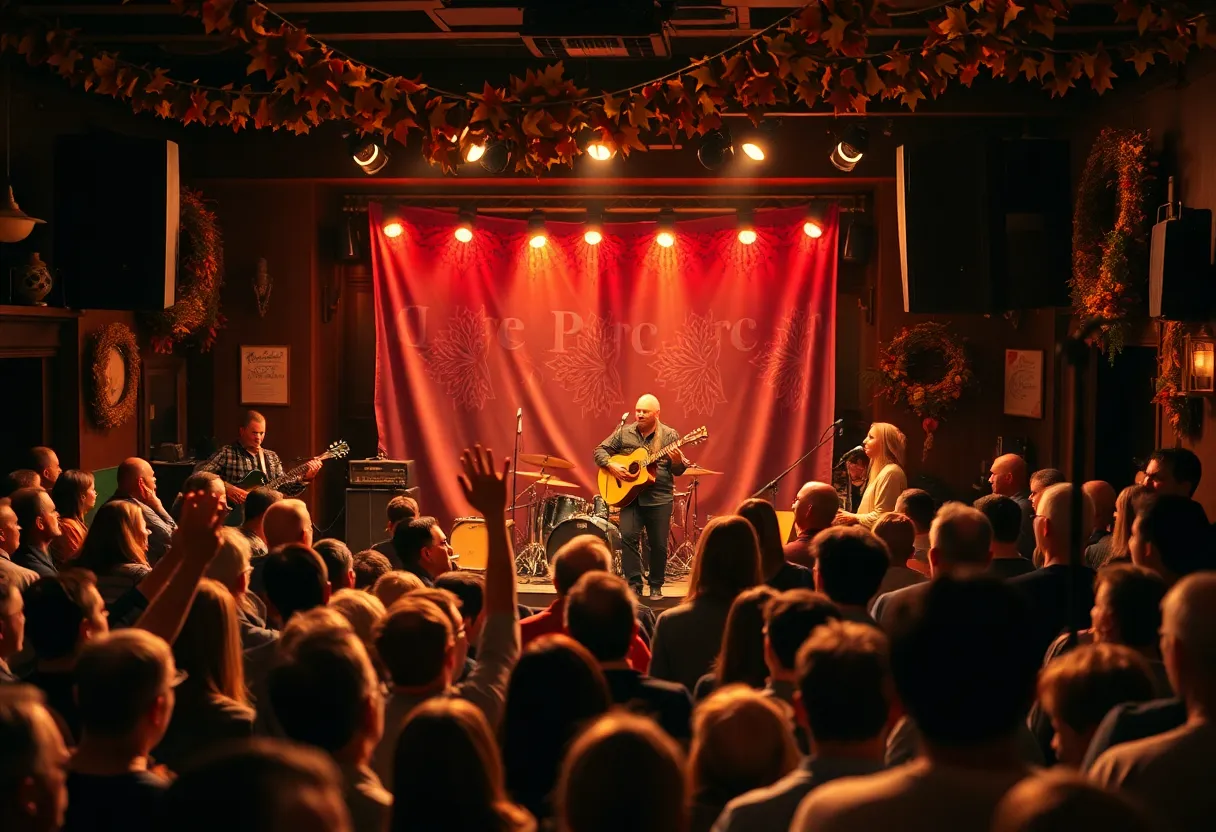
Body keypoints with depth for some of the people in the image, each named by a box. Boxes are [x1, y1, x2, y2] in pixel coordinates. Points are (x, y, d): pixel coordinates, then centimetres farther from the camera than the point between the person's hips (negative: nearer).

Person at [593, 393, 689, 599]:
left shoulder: (669, 435, 0)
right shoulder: (624, 433, 6)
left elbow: (679, 470, -2)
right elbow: (600, 450, 10)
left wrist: (677, 462, -25)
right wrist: (611, 466, -9)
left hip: (659, 498, -1)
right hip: (630, 495, 1)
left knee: (658, 544, 1)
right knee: (628, 536, -15)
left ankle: (656, 586, 18)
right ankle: (633, 584, -7)